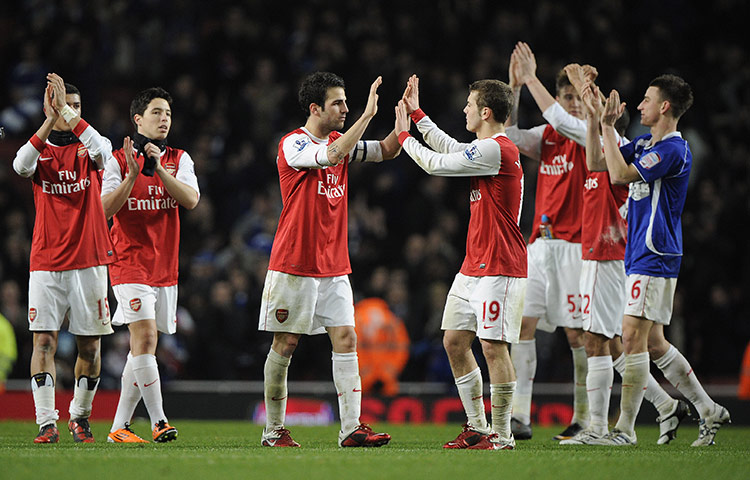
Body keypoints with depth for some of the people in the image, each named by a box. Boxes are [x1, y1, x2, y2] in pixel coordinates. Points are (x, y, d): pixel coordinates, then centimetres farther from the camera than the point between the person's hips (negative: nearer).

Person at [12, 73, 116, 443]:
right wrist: (51, 119, -25)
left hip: (89, 260, 0)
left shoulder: (87, 146, 7)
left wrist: (69, 114, -24)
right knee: (44, 340, -9)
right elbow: (20, 165, -18)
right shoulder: (40, 150, 7)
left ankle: (80, 416, 20)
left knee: (90, 344, 3)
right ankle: (46, 423, -9)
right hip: (46, 263, 0)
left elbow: (103, 150, -18)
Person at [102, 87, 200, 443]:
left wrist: (159, 169, -17)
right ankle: (158, 421, -18)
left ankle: (119, 426, 14)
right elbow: (105, 209, -9)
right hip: (130, 262, -5)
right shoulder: (118, 160, -1)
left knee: (143, 347, 7)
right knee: (145, 336, -19)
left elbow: (191, 200, -7)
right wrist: (132, 175, -20)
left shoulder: (179, 159, 9)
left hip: (165, 264, 5)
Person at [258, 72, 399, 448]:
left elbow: (387, 151, 11)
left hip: (334, 268, 6)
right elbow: (331, 157, -28)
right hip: (293, 266, -6)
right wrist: (367, 115, -27)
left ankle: (352, 428, -8)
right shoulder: (292, 145, -11)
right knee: (285, 345, 0)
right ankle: (273, 430, 10)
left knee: (345, 339, -4)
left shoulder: (340, 141, 11)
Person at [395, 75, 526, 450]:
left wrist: (404, 134, 4)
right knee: (454, 341, 11)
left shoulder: (497, 150, -17)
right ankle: (477, 428, 17)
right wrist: (417, 114, 32)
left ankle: (501, 435, -3)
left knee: (493, 346, -9)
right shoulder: (487, 148, 12)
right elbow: (451, 149, 30)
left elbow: (436, 164, -11)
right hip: (473, 266, 10)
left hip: (499, 269, -10)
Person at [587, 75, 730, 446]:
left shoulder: (673, 150, -14)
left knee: (633, 337, -10)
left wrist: (608, 127, -15)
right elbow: (596, 161, 18)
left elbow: (620, 174, -22)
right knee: (653, 343, 11)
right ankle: (709, 411, 18)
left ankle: (625, 429, -8)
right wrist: (597, 122, 7)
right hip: (640, 257, 10)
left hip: (654, 258, -10)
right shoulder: (645, 144, 15)